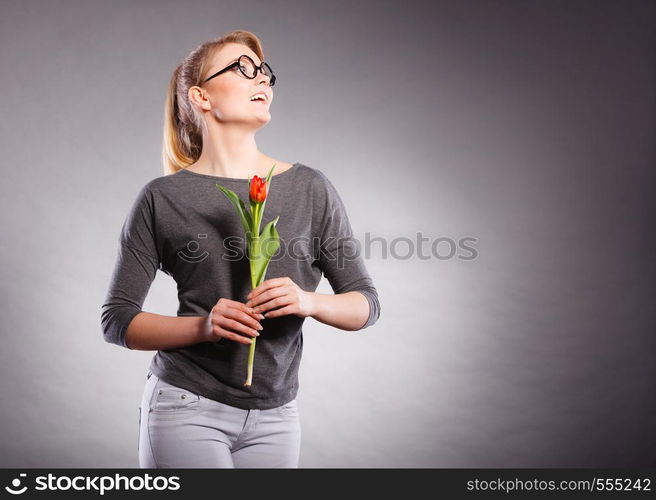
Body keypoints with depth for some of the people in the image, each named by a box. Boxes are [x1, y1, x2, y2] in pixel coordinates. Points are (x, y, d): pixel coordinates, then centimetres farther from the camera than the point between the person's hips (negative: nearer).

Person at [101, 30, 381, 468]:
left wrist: (310, 301, -16)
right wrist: (204, 326, -16)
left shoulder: (311, 189, 1)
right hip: (187, 407, -2)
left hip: (275, 417, 3)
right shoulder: (162, 198, -3)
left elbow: (366, 304, 4)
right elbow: (117, 320, 0)